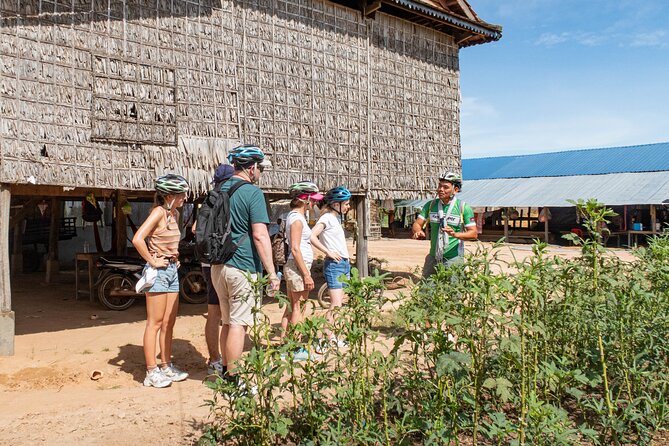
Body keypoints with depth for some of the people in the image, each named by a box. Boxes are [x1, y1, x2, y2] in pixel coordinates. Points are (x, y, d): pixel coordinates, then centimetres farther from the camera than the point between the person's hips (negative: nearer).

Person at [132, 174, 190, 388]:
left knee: (169, 323, 13)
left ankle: (167, 367, 24)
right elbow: (137, 239, -26)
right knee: (155, 323, -1)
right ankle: (151, 372, 7)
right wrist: (152, 261, -18)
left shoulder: (175, 213, 11)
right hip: (158, 272, -8)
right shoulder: (158, 211, -14)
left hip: (172, 270, 8)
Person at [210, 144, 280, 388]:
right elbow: (260, 235, -19)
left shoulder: (219, 190, 12)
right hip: (243, 268, -8)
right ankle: (232, 379, 7)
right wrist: (272, 272, -17)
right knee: (238, 324, 0)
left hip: (218, 266, 8)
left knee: (228, 321, 18)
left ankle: (225, 370, 28)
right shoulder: (252, 192, -12)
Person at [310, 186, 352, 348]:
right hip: (334, 264, -9)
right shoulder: (327, 218, -10)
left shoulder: (337, 219, 17)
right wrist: (328, 252, -20)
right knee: (336, 305, -11)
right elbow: (312, 236, -22)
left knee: (340, 303, 11)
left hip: (345, 263, 9)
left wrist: (347, 256, 10)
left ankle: (333, 336, 18)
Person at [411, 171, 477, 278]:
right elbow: (417, 224, 3)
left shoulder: (464, 207, -5)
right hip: (433, 257, 4)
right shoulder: (430, 205, 5)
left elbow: (474, 234, -9)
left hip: (453, 258, -3)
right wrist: (418, 231, -22)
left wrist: (455, 234, -27)